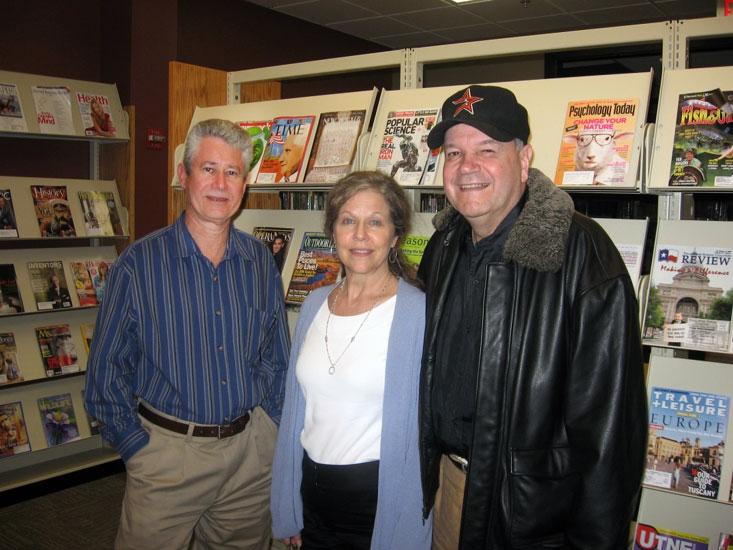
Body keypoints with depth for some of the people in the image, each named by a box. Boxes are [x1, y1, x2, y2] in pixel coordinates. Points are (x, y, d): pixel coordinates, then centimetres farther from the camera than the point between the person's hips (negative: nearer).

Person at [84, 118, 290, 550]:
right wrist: (138, 447, -7)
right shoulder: (139, 263, -9)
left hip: (252, 450, 3)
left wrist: (273, 427, 3)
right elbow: (107, 368, -4)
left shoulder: (261, 261, 1)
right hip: (167, 450, -3)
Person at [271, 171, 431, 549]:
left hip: (380, 500, -5)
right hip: (312, 489, 5)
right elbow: (296, 409, 8)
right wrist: (288, 513, 11)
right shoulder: (315, 305, 2)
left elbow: (424, 427, -12)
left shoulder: (418, 312, -15)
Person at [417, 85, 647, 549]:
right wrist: (425, 474, 12)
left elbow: (609, 420, -21)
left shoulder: (581, 253, -21)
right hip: (449, 478, 6)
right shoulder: (444, 248, 1)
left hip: (533, 506, -5)